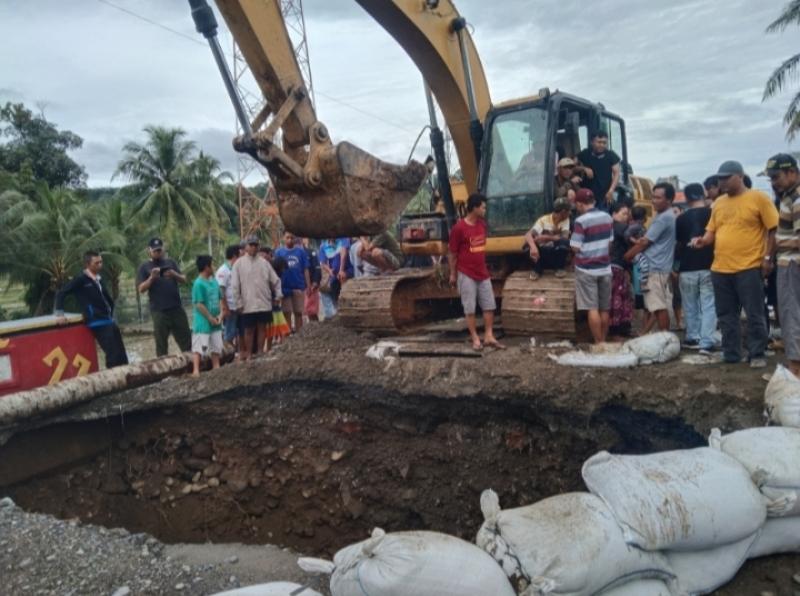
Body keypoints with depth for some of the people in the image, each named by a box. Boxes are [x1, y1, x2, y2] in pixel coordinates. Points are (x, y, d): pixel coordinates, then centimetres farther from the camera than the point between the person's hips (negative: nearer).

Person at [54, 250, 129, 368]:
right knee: (113, 354, -11)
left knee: (121, 354, 8)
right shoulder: (81, 279, -6)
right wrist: (59, 314, -14)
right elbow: (61, 293, -9)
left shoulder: (98, 280, 15)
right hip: (97, 323, -8)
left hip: (108, 321, 8)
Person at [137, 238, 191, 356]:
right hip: (159, 311, -2)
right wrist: (152, 278, -18)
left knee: (185, 338, 5)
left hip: (177, 308, 3)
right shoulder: (144, 267, 5)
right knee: (161, 343, 3)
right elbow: (141, 289, -2)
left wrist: (175, 275, -14)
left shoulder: (171, 263, 13)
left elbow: (184, 280, 7)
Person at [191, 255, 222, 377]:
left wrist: (220, 314, 0)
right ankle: (196, 370, -6)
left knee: (217, 346, 15)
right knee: (199, 347, -7)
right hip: (203, 322, -8)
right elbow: (199, 304, -18)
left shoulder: (214, 281, 8)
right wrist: (211, 318, -14)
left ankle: (216, 368, 27)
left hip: (215, 322, 8)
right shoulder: (199, 284, -16)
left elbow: (219, 299, 14)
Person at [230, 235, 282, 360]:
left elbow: (275, 280, 12)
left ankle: (260, 353, 19)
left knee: (262, 327, 9)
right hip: (248, 305, -3)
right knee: (249, 330, 4)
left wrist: (278, 295, 3)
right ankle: (248, 354, 14)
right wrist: (239, 304, -7)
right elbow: (235, 286, -4)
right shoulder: (239, 263, -1)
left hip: (264, 303, 3)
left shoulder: (264, 262, 8)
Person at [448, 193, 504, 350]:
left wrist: (483, 267, 18)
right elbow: (452, 253, -9)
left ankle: (489, 337, 15)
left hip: (483, 273, 7)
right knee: (470, 308, 1)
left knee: (489, 305, 7)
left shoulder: (482, 224, 6)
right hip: (466, 275, -7)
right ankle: (475, 338, 10)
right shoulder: (459, 228, -15)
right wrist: (453, 274, -5)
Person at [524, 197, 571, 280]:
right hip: (544, 252, -1)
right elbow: (528, 235, -33)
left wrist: (546, 237, -37)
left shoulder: (565, 220, -9)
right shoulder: (544, 220, -18)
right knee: (530, 242, -32)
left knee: (564, 242, -32)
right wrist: (533, 247, -54)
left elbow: (565, 237, -26)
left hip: (557, 252, 1)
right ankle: (537, 269, -8)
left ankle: (560, 268, -6)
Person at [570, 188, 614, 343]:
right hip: (605, 268, 6)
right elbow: (610, 243, 12)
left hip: (586, 270, -6)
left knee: (592, 308, -2)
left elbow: (575, 248, -14)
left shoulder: (581, 221, -15)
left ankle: (598, 344, 0)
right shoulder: (608, 218, 5)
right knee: (604, 309, 11)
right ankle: (603, 341, 19)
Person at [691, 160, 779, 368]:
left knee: (754, 315, 2)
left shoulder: (758, 198, -3)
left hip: (749, 267, -5)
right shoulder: (718, 203, 13)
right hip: (720, 268, 6)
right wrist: (703, 240, -5)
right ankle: (730, 354, 20)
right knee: (726, 316, 11)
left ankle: (757, 355, 11)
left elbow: (773, 230, -3)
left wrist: (768, 257, -8)